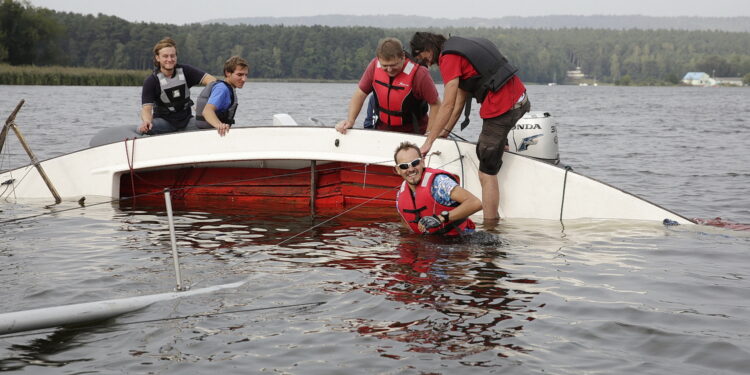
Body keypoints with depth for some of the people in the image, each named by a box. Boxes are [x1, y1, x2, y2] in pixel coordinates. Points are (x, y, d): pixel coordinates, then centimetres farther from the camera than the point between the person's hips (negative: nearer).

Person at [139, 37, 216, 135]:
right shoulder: (151, 81, -8)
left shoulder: (185, 71, 0)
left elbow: (210, 79, -9)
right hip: (163, 121, -4)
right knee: (143, 129, -35)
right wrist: (147, 121, -41)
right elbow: (146, 108, -17)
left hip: (186, 119, 4)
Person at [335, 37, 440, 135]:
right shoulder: (375, 66, -8)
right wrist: (350, 120, -9)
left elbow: (435, 104, -14)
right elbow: (360, 93, 2)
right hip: (382, 129, 3)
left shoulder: (419, 74, -21)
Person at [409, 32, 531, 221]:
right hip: (521, 99, 10)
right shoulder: (460, 47, 20)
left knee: (486, 173, -4)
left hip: (502, 109, -10)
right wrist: (445, 131, 23)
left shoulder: (449, 58, -9)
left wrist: (428, 142, -13)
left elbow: (448, 105, -15)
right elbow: (460, 99, 22)